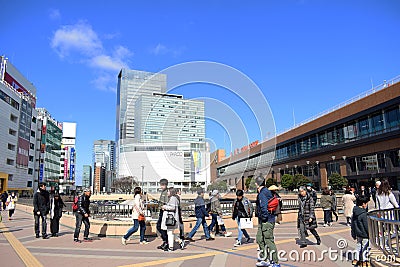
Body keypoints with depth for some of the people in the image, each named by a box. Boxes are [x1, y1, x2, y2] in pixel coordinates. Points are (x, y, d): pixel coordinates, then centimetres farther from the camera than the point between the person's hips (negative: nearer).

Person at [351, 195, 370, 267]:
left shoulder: (354, 212, 2)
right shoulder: (363, 213, -22)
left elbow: (352, 224, 10)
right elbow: (366, 225, -20)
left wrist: (354, 234, 18)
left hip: (358, 234, 8)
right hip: (364, 234, -8)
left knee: (359, 245, 19)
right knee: (365, 247, 6)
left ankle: (356, 259, 27)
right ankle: (364, 261, 17)